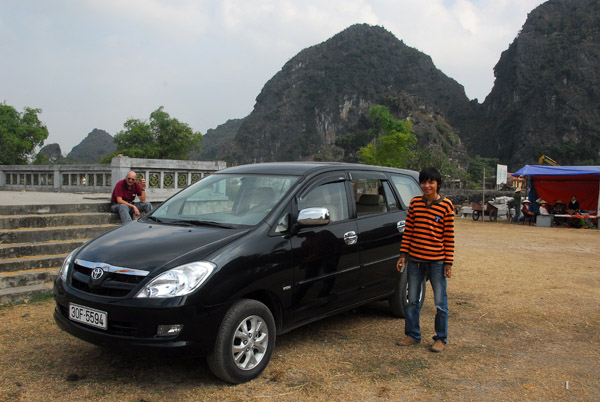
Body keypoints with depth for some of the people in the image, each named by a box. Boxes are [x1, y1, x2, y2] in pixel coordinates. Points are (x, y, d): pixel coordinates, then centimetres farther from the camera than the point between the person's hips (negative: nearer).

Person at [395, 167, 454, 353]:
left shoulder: (446, 205, -6)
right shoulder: (415, 202, 4)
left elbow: (449, 236, -5)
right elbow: (408, 230, 8)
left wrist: (449, 262, -7)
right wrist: (403, 254, 4)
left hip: (437, 261, -3)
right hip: (415, 259, 4)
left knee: (440, 303, 7)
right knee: (412, 301, 13)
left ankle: (441, 339, 23)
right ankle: (412, 335, 28)